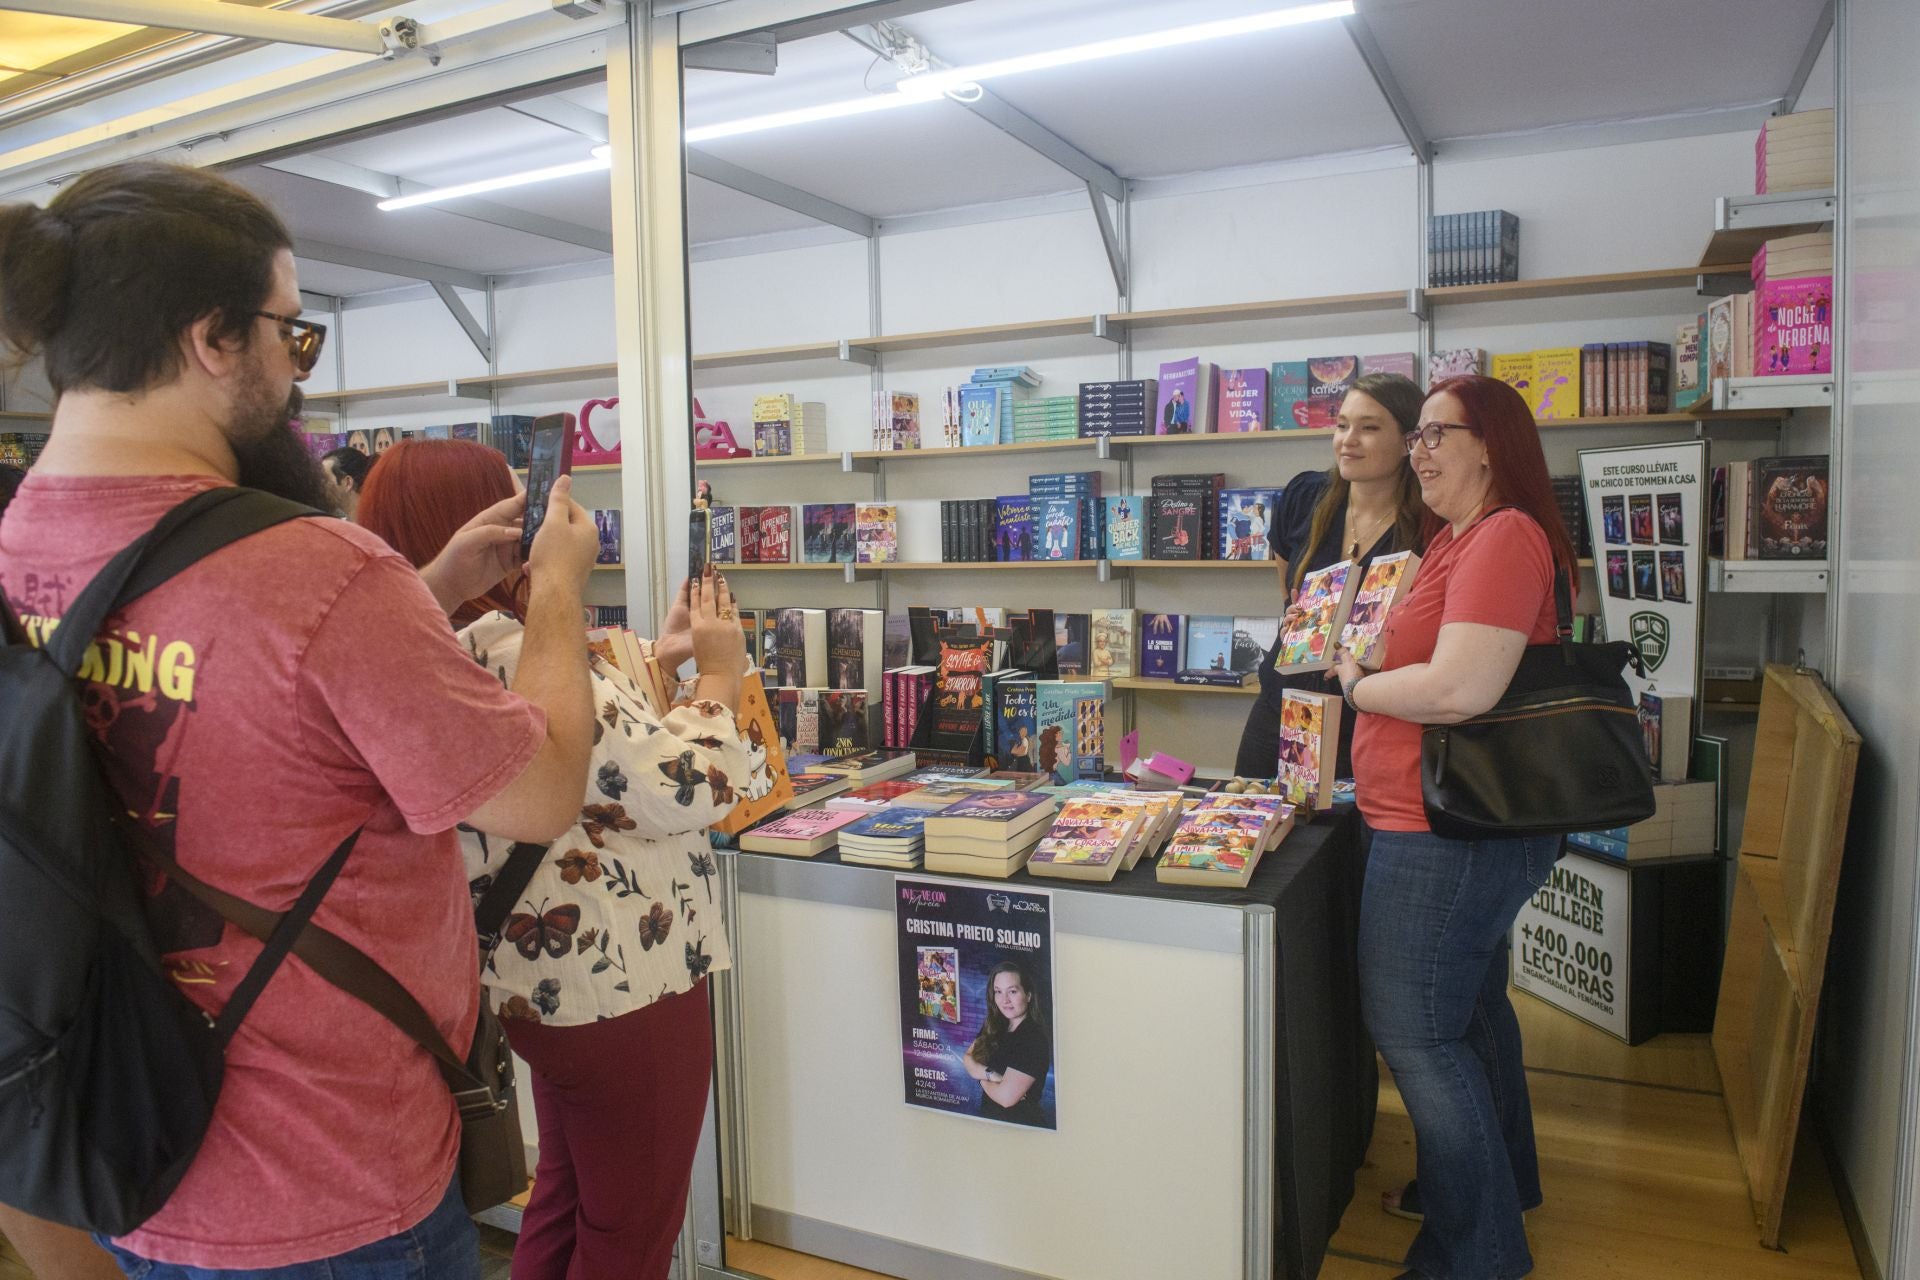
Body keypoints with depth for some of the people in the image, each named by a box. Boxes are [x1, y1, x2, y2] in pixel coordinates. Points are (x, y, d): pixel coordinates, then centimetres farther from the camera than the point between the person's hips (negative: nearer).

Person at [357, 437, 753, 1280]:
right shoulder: (519, 662, -26)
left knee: (563, 1201, 27)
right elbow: (684, 792, -22)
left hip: (553, 980, 10)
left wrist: (662, 662, 11)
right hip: (622, 989, -10)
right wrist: (718, 676, -8)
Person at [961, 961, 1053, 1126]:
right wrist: (991, 1075, -19)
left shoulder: (1034, 1039, -22)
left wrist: (982, 1077, -7)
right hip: (989, 1115, 7)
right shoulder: (994, 1027, 1)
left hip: (1020, 1123, -7)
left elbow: (1006, 1097, -25)